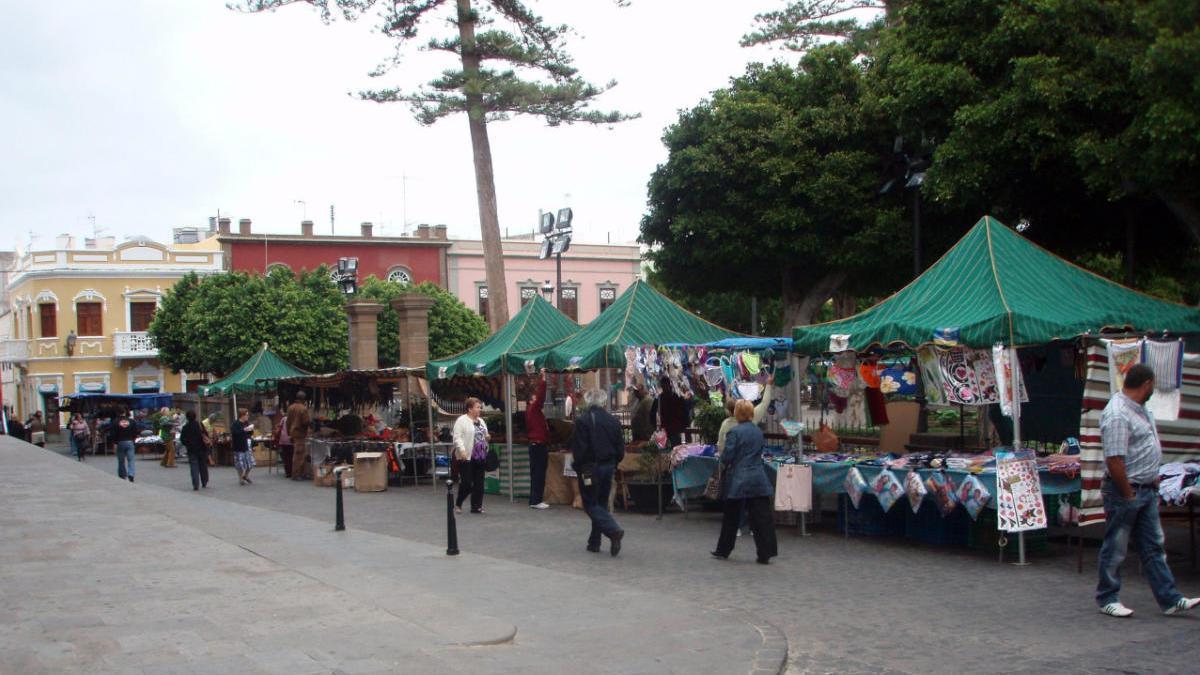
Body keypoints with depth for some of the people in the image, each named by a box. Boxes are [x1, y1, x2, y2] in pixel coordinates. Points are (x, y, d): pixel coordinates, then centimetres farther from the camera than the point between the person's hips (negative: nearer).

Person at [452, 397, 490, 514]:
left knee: (479, 483, 5)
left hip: (480, 457, 7)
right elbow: (457, 437, -16)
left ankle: (476, 506, 12)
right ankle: (458, 504, 13)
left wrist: (487, 438, 5)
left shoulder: (481, 421, 16)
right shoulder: (461, 421, -9)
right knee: (466, 483, -6)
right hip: (466, 457, -7)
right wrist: (462, 450, -27)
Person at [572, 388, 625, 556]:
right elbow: (620, 449, 7)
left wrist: (576, 465, -2)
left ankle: (614, 531, -20)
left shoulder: (582, 420, -12)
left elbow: (579, 448, -14)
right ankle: (594, 542, 17)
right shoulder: (613, 421, 5)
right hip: (609, 466, 6)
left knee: (591, 504, 0)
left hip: (590, 468, -6)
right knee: (601, 503, 14)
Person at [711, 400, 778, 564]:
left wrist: (723, 463, 7)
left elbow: (727, 456, -13)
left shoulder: (734, 432, -12)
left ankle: (723, 550, 23)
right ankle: (765, 554, 0)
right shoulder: (758, 432, 6)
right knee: (761, 517, 2)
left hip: (738, 480, -4)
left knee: (731, 517, 10)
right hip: (758, 479, 4)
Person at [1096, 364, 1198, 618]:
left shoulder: (1139, 409, 11)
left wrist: (1153, 477, 14)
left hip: (1147, 490, 10)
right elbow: (1114, 460, -26)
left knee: (1153, 547, 12)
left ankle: (1169, 600, 16)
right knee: (1115, 549, 3)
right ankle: (1107, 599, 14)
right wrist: (1128, 494, -20)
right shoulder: (1117, 415, -22)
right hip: (1124, 491, -10)